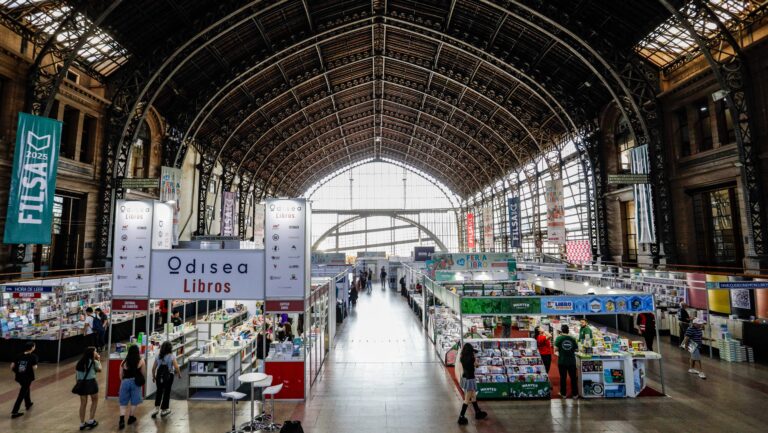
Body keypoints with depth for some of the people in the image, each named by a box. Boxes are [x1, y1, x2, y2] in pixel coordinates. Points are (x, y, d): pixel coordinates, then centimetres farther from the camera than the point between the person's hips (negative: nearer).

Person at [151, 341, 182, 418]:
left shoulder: (158, 356, 1)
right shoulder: (172, 356, -11)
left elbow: (153, 368, 5)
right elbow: (176, 367, -17)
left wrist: (153, 376, 19)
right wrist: (179, 374, 0)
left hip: (159, 376, 3)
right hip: (168, 376, -3)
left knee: (159, 391, 19)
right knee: (167, 392, 10)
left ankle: (156, 408, 10)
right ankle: (163, 410, 19)